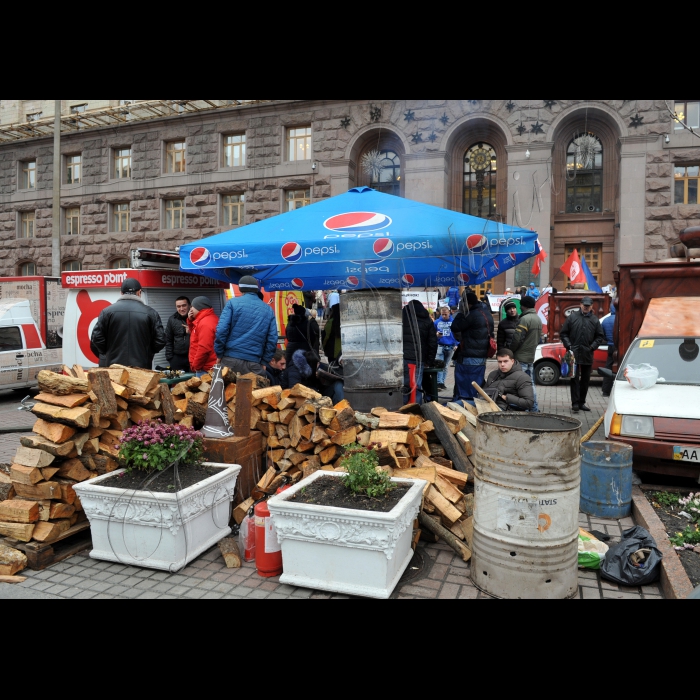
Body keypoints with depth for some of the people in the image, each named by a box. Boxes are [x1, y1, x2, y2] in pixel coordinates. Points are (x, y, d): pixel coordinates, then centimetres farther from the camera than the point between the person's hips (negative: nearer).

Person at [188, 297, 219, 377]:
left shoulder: (205, 323, -18)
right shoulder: (204, 320, 16)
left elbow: (204, 348, -24)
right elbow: (197, 335, 30)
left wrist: (196, 366, -13)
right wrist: (191, 321, 15)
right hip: (208, 367, 10)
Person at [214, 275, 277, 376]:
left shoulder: (233, 302, 2)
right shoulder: (268, 310, 11)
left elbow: (221, 330, -7)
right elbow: (272, 340, 6)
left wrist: (219, 355, 2)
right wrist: (264, 362, 12)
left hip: (230, 359, -1)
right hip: (254, 363, 2)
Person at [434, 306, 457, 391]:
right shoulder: (437, 322, 2)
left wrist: (456, 345, -7)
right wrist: (436, 335, -14)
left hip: (450, 347, 1)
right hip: (440, 346, -1)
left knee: (446, 366, 10)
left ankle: (442, 382, 20)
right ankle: (439, 382, -12)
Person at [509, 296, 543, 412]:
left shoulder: (525, 319, -17)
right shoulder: (538, 319, 12)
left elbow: (516, 339, -19)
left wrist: (510, 351, -4)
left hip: (521, 358, -9)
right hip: (531, 357, 9)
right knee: (530, 384, 15)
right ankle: (534, 408, 19)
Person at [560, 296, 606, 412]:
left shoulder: (595, 320, 8)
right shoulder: (572, 317, 2)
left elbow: (600, 336, 11)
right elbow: (563, 333, 4)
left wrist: (593, 346, -4)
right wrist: (568, 345, -8)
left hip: (588, 355, 3)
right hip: (574, 354, -3)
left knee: (586, 379, 9)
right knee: (575, 379, -3)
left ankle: (582, 402, 19)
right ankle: (575, 403, -2)